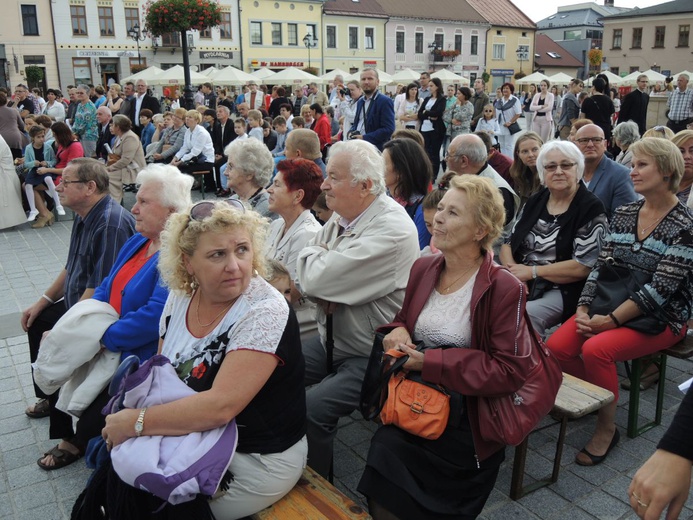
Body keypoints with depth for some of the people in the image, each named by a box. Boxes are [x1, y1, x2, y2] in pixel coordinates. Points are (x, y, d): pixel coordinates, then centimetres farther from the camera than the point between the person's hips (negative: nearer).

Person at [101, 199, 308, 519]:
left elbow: (220, 406, -31)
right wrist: (122, 421, -11)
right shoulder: (180, 295, -5)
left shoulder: (264, 312, -26)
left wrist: (134, 423, -23)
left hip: (255, 459, -6)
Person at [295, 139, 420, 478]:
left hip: (372, 357, -9)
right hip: (332, 342, 9)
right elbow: (304, 272, 7)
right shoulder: (342, 216, 4)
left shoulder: (391, 229, -25)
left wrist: (314, 255, -5)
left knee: (312, 409, -24)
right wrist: (324, 291, -16)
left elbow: (317, 277, -28)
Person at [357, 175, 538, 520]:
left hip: (465, 421, -5)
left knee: (388, 450, -22)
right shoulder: (423, 269, 4)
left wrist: (431, 363, -18)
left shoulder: (504, 289, -13)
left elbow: (510, 371, -16)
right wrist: (398, 330, -6)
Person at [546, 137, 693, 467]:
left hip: (662, 317, -5)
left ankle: (606, 428, -8)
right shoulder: (624, 214, 7)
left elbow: (661, 287, -19)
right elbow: (601, 266, 5)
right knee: (556, 347, -18)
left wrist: (610, 321, -22)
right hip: (612, 306, 5)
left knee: (596, 349, -31)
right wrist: (583, 309, -8)